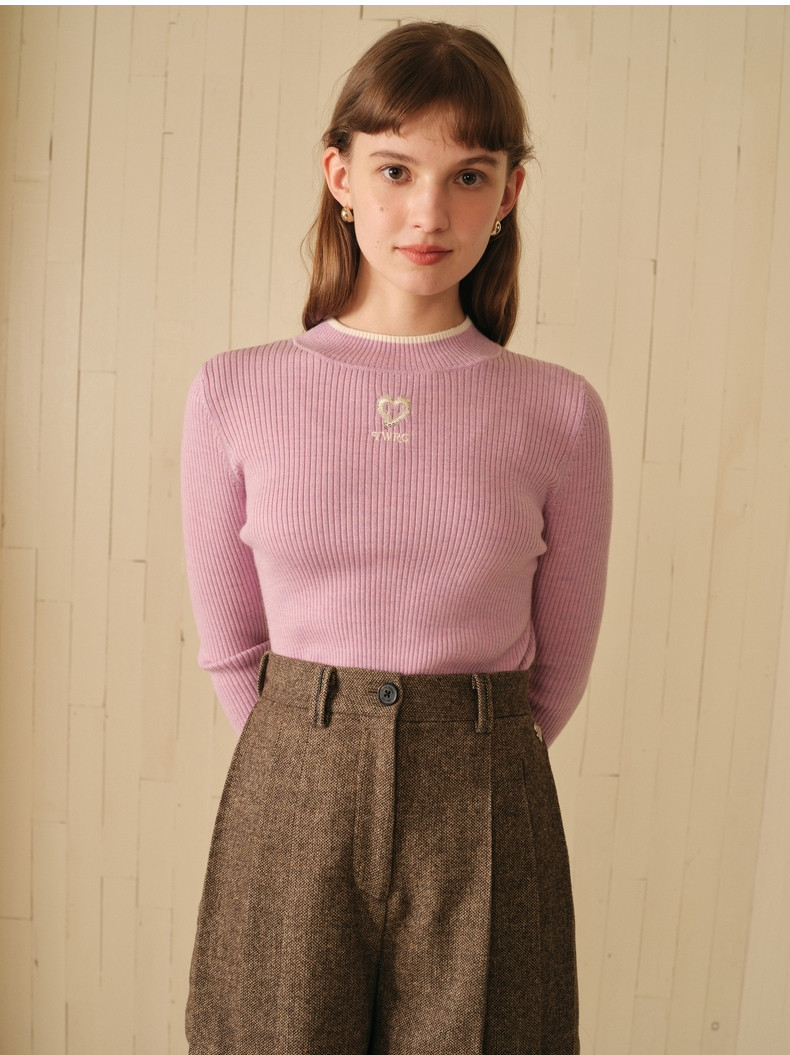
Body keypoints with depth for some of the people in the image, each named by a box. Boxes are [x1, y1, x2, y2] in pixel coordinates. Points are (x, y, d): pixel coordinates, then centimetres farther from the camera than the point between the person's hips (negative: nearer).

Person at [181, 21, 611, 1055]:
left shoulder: (561, 413, -5)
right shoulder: (235, 395, -4)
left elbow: (560, 667, 4)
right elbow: (230, 641, 4)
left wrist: (463, 767, 8)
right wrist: (318, 765, 6)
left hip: (485, 823, 0)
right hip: (289, 808, 1)